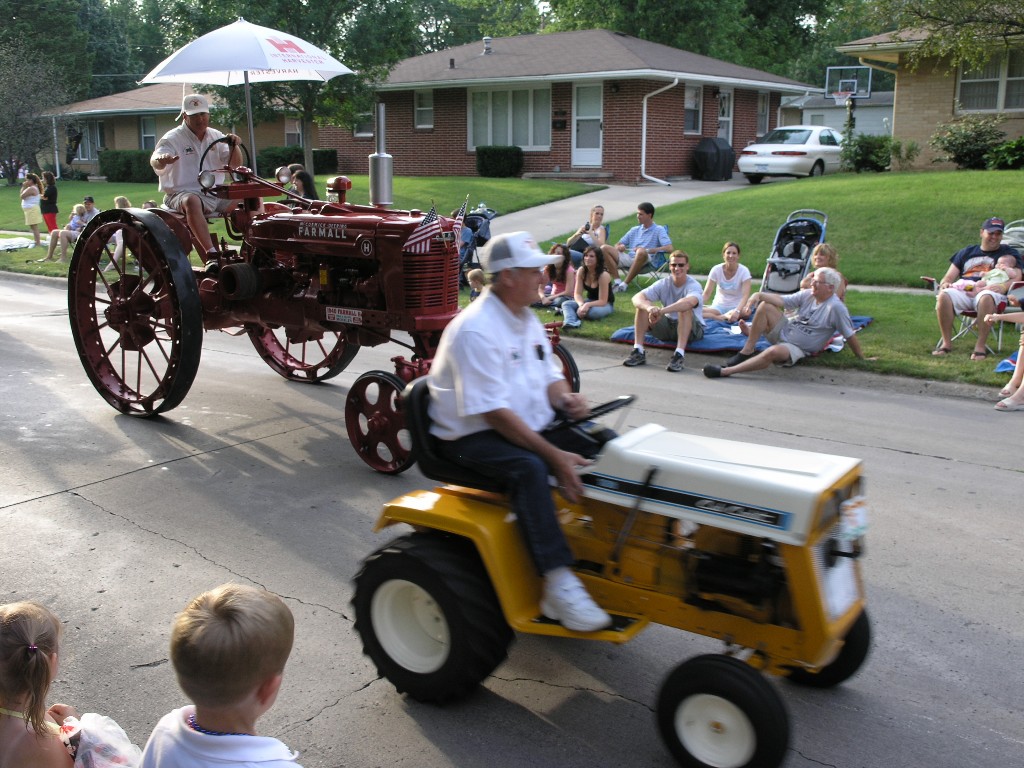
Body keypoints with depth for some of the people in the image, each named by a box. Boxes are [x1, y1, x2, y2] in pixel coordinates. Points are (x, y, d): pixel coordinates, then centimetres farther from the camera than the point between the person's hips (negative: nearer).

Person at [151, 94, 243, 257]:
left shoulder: (215, 136, 13)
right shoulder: (173, 138, -5)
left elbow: (235, 164, 8)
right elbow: (155, 161, -22)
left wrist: (234, 146, -13)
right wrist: (161, 159, -48)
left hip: (214, 194, 6)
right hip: (181, 194, -6)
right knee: (192, 202, -41)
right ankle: (211, 252, -50)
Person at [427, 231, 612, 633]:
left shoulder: (527, 320, 9)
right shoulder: (475, 330, -21)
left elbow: (549, 377, 16)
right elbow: (495, 413, -26)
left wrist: (565, 398, -10)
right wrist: (553, 455, -29)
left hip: (529, 425, 9)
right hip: (472, 436, -9)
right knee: (528, 467, -36)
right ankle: (558, 584, -33)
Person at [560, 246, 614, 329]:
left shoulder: (603, 275, -25)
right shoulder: (581, 271, -11)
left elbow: (602, 301, -25)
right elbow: (577, 294, -12)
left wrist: (587, 305, -41)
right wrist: (581, 305, -34)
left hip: (606, 304, -5)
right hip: (590, 300, 5)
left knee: (594, 312, -40)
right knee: (566, 304, -20)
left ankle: (568, 313, -18)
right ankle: (571, 322, -50)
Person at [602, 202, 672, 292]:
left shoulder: (659, 230, 8)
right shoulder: (635, 230, 24)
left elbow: (669, 248, -7)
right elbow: (617, 245, 25)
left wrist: (648, 250, -16)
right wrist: (620, 247, -2)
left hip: (646, 261, -5)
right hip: (629, 258, 6)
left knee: (641, 252, -40)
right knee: (605, 248, -13)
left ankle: (625, 284, -31)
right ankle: (617, 281, -24)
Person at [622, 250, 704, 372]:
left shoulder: (694, 285, -17)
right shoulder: (664, 283, -5)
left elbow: (689, 302, -43)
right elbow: (636, 298, -20)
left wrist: (662, 311, -55)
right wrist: (649, 307, -44)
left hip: (693, 329, -4)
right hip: (668, 327, 4)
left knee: (685, 308, -35)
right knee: (643, 306, -17)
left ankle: (679, 355, -44)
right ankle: (638, 351, -24)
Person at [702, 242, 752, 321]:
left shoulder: (744, 271, -10)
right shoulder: (716, 270, -6)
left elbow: (745, 296, -21)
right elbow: (706, 294, -8)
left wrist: (737, 311, -40)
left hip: (737, 306, -1)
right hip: (719, 306, 1)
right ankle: (726, 317, -27)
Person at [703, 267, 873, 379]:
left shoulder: (836, 308, -14)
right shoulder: (807, 295, 3)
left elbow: (850, 336, -9)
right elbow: (782, 300, -6)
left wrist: (862, 358, -3)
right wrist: (759, 295, -22)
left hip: (798, 348, -7)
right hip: (784, 330, 7)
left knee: (774, 352, -39)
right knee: (765, 306, -14)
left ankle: (725, 371, -43)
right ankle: (747, 352, -14)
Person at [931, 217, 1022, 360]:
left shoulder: (1009, 254, 21)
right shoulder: (966, 252, 28)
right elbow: (949, 277, 23)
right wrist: (945, 284, -2)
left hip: (989, 292, -2)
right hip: (963, 291, 2)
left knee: (986, 297, -40)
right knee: (943, 296, -32)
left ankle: (980, 345, -34)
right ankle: (947, 343, -25)